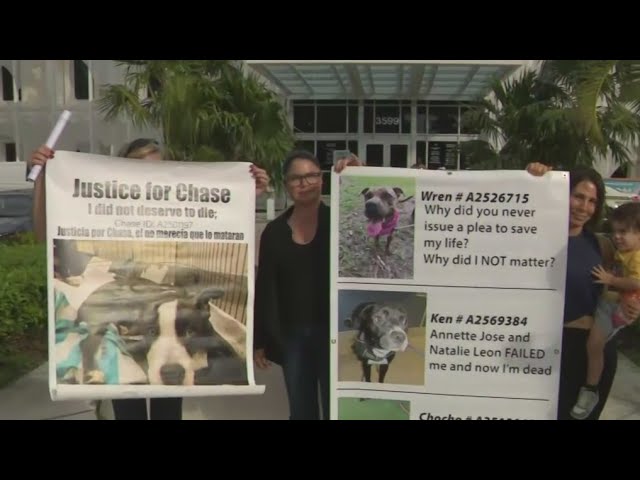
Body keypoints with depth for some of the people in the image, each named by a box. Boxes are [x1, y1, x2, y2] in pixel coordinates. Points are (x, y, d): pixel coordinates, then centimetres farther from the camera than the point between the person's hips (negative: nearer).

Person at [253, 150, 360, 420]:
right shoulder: (274, 232, 3)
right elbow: (264, 288, 5)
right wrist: (259, 341, 5)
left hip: (335, 332, -2)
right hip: (292, 335, 3)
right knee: (301, 411, 15)